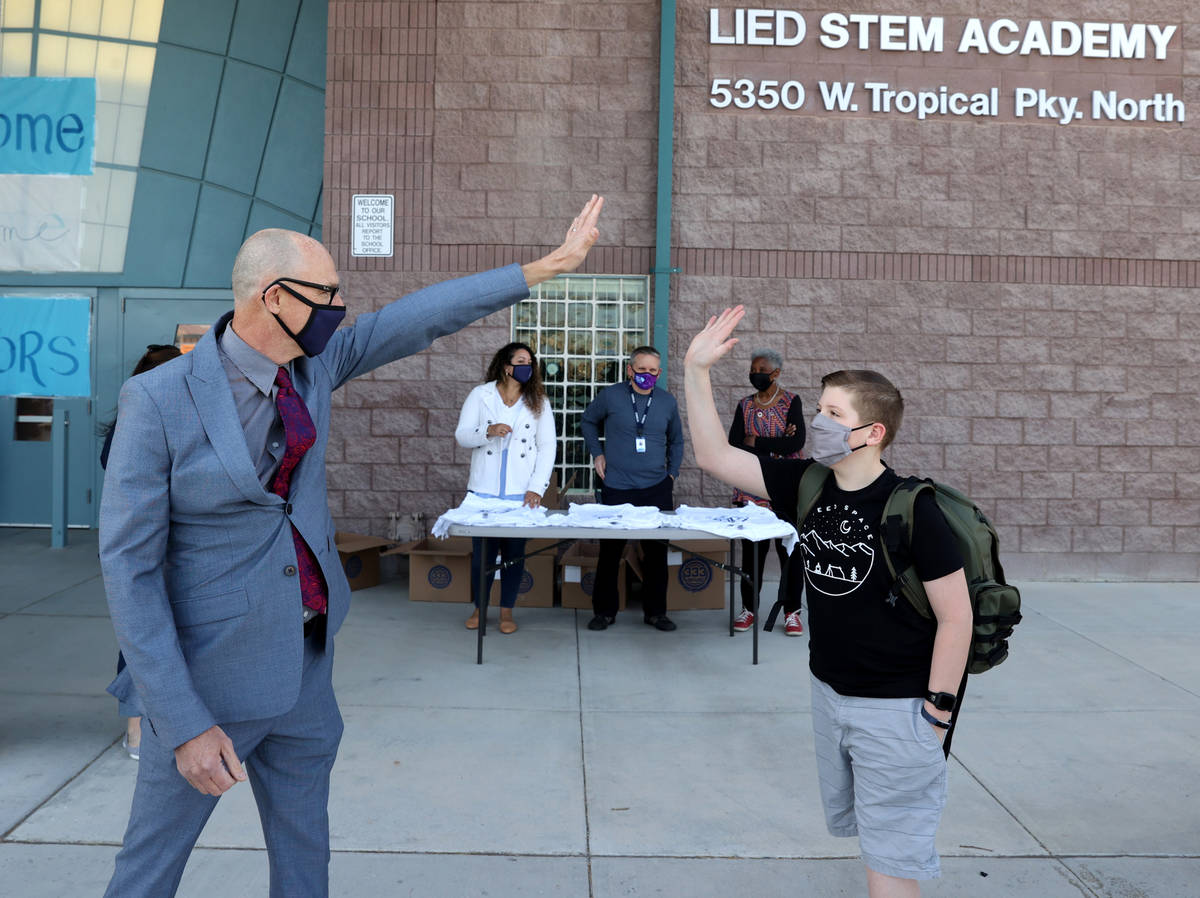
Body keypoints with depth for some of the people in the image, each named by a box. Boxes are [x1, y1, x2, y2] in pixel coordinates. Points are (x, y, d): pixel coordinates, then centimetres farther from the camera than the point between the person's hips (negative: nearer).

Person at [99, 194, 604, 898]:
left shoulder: (315, 364, -3)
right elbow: (129, 565, -17)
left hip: (307, 659, 5)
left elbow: (423, 317, -1)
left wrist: (548, 266, -2)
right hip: (210, 673, -5)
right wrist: (185, 723, -19)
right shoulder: (158, 400, -18)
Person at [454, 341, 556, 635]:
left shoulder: (538, 401, 5)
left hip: (521, 493, 1)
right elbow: (461, 435, 1)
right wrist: (488, 431, -19)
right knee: (482, 552, 6)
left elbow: (547, 447, 2)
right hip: (483, 491, 0)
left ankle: (507, 611, 20)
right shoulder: (480, 395, 3)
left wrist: (537, 488, -8)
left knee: (515, 553, 5)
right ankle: (479, 608, 24)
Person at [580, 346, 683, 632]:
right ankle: (604, 611, 17)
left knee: (657, 552, 7)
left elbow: (676, 441, 19)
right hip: (617, 490, -2)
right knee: (610, 551, 4)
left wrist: (672, 474, 11)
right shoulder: (610, 396, -2)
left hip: (657, 489, 2)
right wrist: (597, 453, 5)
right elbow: (587, 421, 15)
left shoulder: (668, 402, 6)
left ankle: (655, 611, 20)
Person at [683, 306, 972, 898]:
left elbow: (956, 615, -16)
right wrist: (696, 370, -14)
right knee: (859, 828, 23)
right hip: (829, 693, 6)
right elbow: (714, 456, -7)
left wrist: (936, 709, -13)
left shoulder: (912, 510, -21)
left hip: (896, 708, -6)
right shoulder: (807, 487, -4)